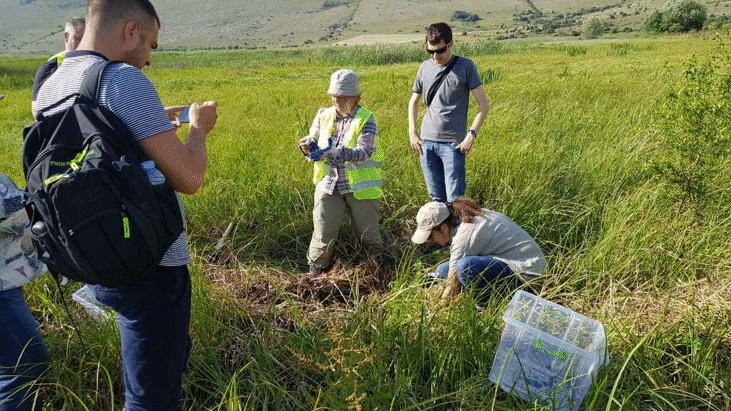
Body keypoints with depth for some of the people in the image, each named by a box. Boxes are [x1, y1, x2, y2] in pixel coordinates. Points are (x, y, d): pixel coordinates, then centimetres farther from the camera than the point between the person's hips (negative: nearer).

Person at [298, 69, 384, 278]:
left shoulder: (366, 119, -6)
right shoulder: (324, 115, 8)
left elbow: (364, 152, -20)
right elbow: (313, 141, 12)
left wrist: (337, 152, -37)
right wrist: (309, 146, -14)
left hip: (361, 187, -2)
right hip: (329, 184, 3)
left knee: (366, 232, 7)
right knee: (323, 231, -5)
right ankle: (316, 267, 18)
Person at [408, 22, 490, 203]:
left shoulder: (465, 66, -3)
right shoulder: (425, 67, 9)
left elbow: (483, 104, -2)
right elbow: (414, 101, 22)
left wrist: (471, 134, -12)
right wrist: (412, 132, 10)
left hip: (453, 143, -4)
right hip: (426, 142, 4)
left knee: (454, 199, -6)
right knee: (436, 198, 11)